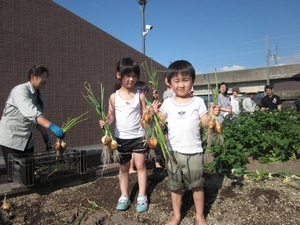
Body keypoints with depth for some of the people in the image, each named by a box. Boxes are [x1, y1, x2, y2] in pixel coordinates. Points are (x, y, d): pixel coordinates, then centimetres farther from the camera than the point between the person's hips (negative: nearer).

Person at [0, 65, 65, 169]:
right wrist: (51, 126, -44)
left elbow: (40, 118, 12)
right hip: (12, 139, -8)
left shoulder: (40, 96, 8)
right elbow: (32, 113, -34)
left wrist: (46, 137, 4)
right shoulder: (20, 90, -18)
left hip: (28, 141, 8)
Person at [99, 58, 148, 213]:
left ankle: (142, 197, 17)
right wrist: (105, 122, -19)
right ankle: (124, 196, 26)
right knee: (124, 167, 13)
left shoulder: (140, 95, -4)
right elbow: (111, 116, 2)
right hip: (121, 137, 1)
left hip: (138, 136, -1)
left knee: (140, 165, 3)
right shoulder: (114, 97, -3)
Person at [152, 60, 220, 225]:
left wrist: (212, 115, -22)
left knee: (197, 186, 11)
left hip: (194, 152, -1)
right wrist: (156, 113, -16)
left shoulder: (198, 101, -1)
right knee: (175, 187, 15)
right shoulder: (168, 103, 2)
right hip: (174, 152, 2)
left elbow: (206, 123, -3)